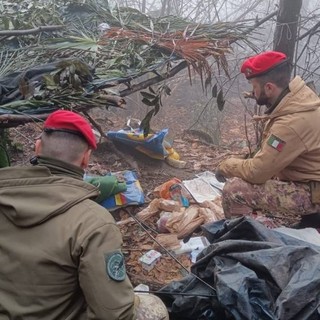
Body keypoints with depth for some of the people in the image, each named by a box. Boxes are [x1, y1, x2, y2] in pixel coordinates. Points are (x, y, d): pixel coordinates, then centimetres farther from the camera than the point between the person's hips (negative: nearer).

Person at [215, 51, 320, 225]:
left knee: (234, 190, -21)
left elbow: (256, 172, -26)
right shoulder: (298, 94, -2)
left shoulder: (292, 123, -31)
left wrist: (226, 166, -8)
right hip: (305, 181, 10)